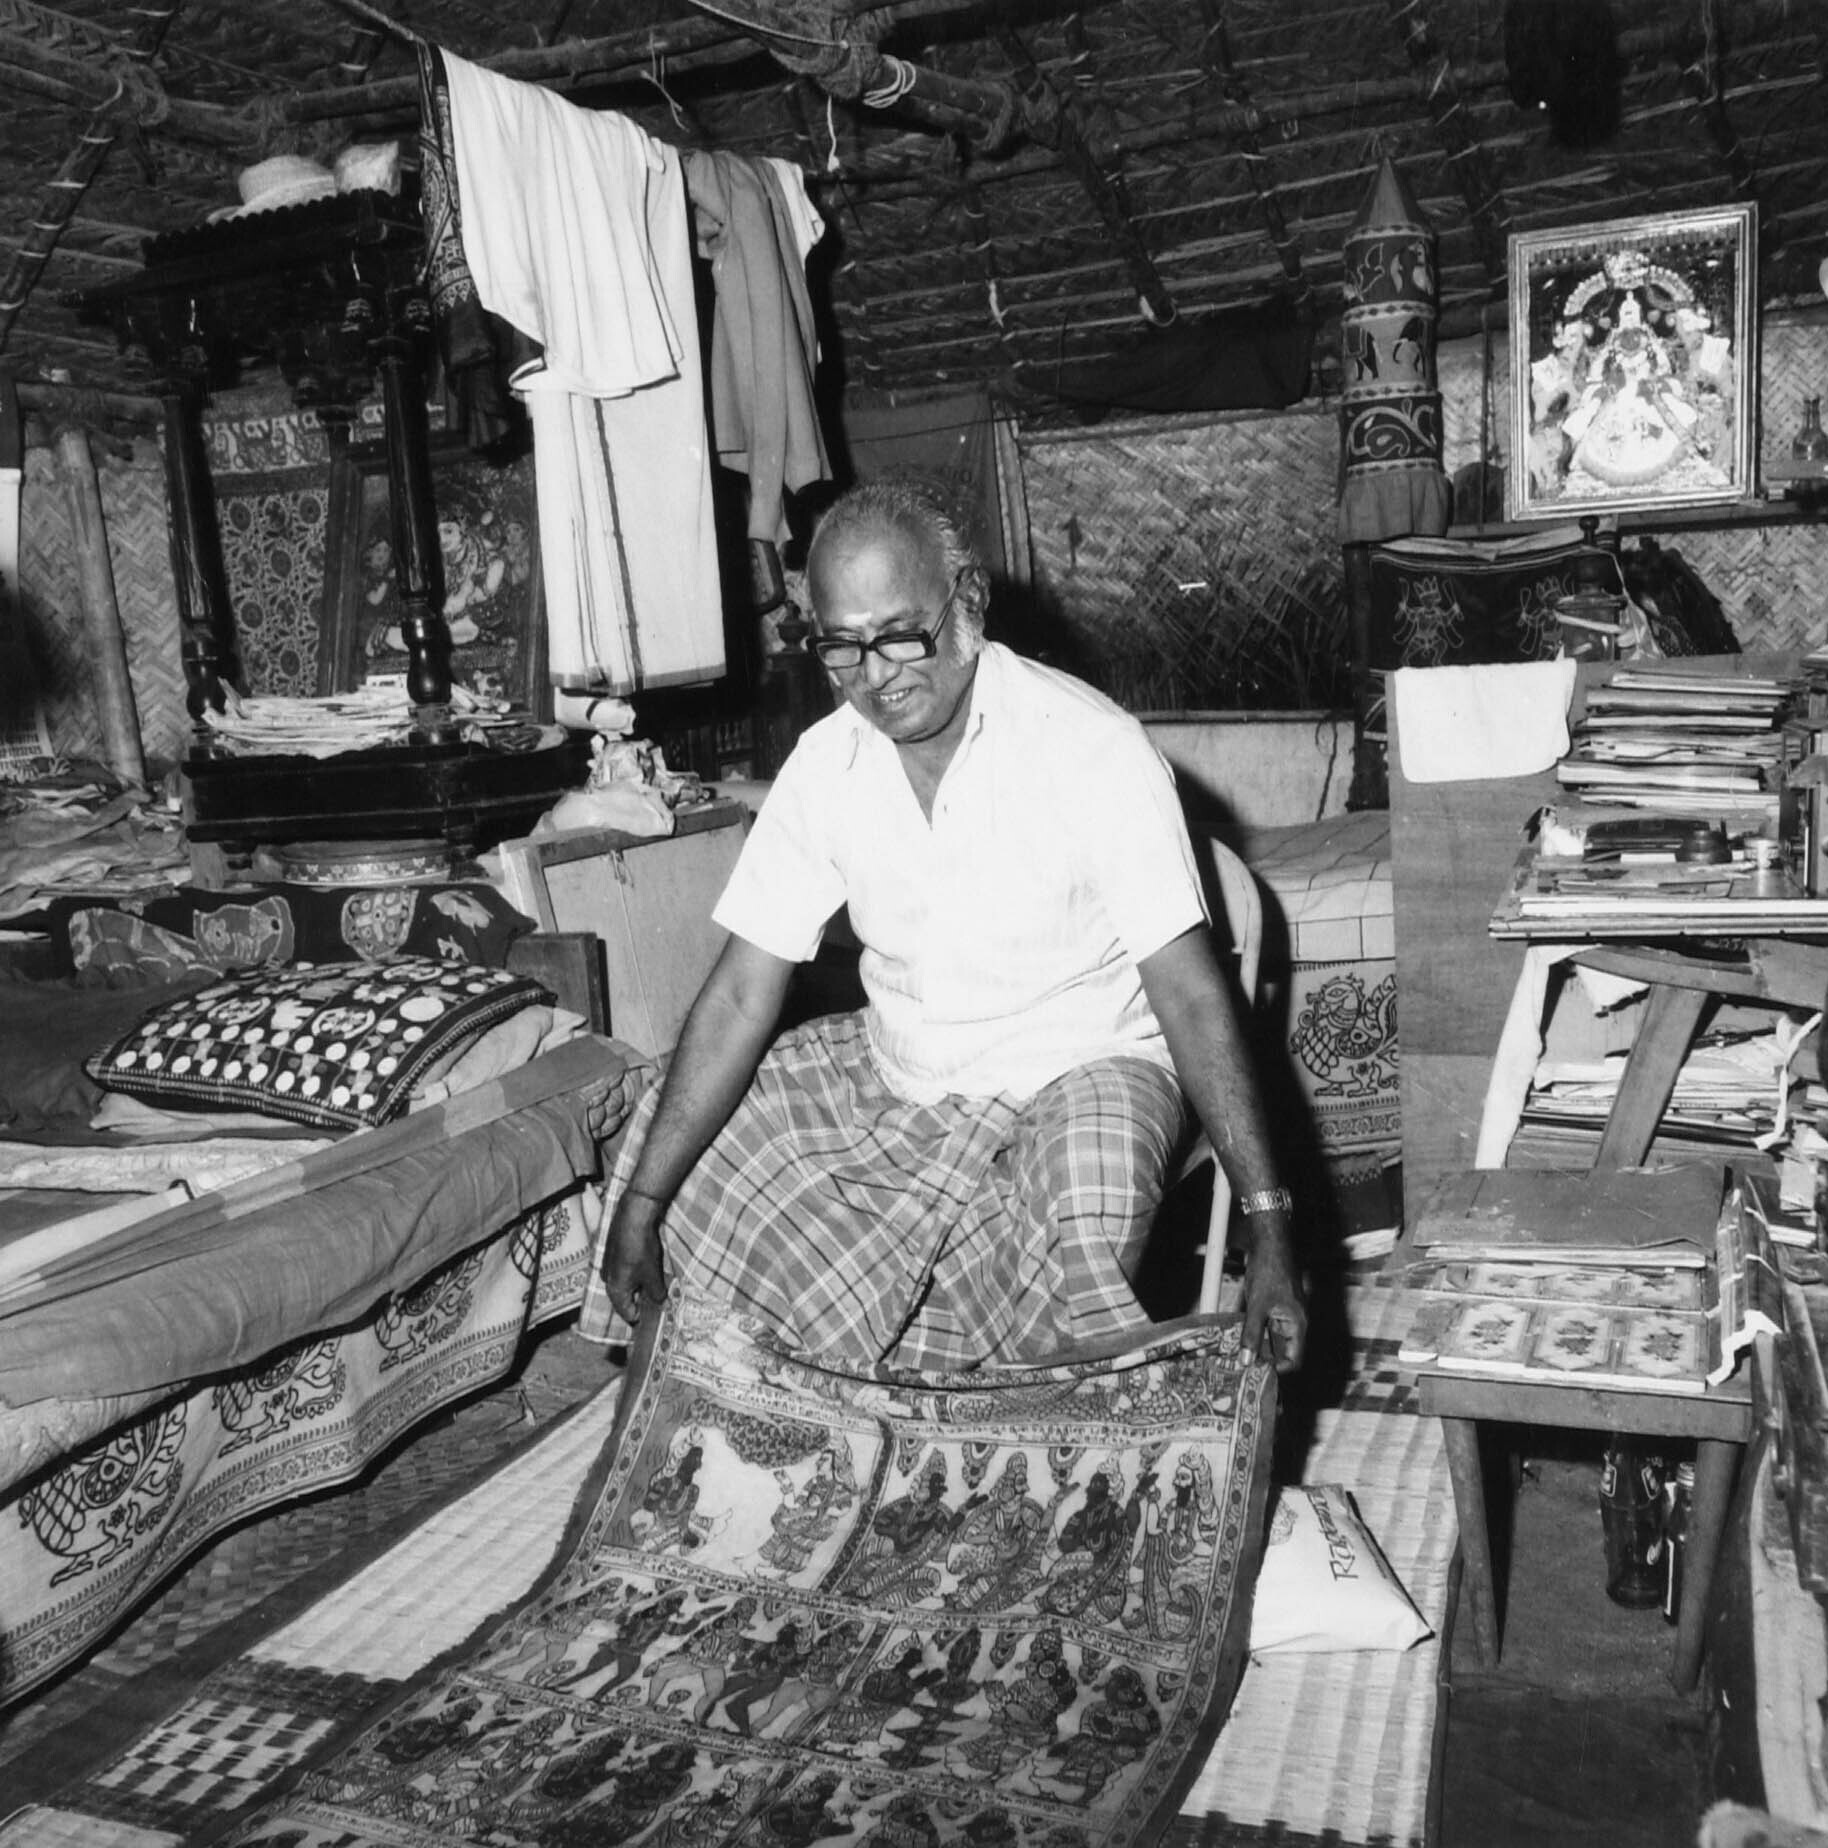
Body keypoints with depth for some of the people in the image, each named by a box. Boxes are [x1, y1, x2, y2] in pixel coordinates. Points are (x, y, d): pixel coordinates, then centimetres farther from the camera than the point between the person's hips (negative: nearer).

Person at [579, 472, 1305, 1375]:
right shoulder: (824, 766, -7)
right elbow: (740, 1000, -6)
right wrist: (639, 1208, -10)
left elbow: (1189, 995, -21)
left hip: (1080, 1069, -5)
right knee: (674, 1136, -2)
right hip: (889, 1067, 5)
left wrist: (1267, 1222, -26)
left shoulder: (1092, 749, -21)